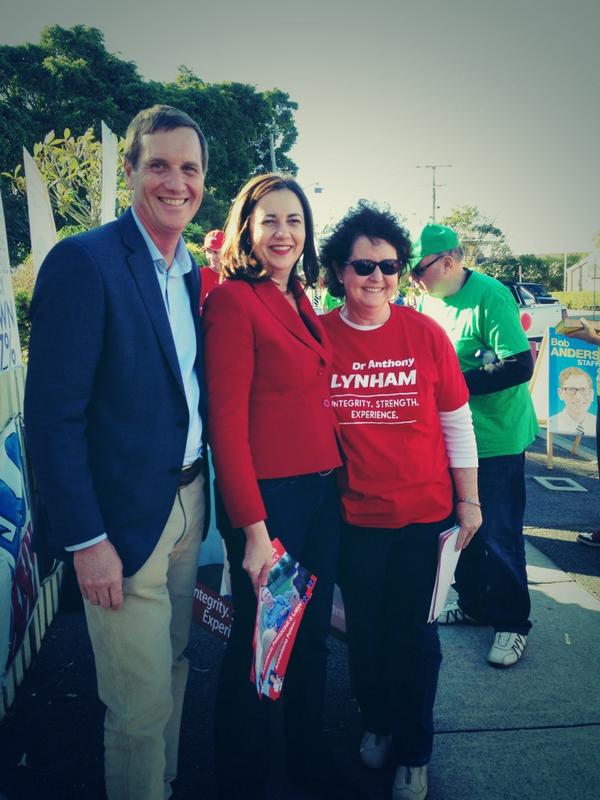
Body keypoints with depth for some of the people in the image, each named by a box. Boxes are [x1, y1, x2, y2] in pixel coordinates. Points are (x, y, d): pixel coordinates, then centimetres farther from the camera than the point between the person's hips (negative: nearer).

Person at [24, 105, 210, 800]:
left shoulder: (192, 273, 9)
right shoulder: (82, 262, -14)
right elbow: (52, 416, -17)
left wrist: (201, 492, 9)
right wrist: (86, 540, -17)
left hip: (187, 502, 7)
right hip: (124, 520, -7)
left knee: (171, 673, 23)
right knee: (141, 703, 7)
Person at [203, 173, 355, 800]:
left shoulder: (301, 303, 12)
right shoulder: (233, 300, -11)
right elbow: (226, 420, -16)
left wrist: (332, 478, 6)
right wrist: (253, 529, -18)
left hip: (322, 490, 8)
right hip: (268, 496, -7)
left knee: (312, 636, 20)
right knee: (258, 645, 9)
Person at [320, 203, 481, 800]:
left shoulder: (425, 334, -6)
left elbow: (456, 422, 0)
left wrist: (468, 502, 2)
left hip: (425, 512, 0)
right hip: (353, 516, 1)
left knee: (414, 633, 11)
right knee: (365, 631, 17)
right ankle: (376, 722, 46)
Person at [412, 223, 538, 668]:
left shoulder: (490, 297, -18)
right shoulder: (429, 301, 4)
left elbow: (520, 366, -24)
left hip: (497, 436, -7)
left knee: (499, 536, 2)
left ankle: (512, 623, 20)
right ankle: (474, 604, 36)